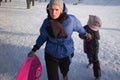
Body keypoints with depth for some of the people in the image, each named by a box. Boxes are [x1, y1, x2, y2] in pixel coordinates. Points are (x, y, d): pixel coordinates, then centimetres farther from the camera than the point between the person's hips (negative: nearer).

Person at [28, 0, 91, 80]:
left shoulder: (70, 19, -22)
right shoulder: (46, 22, -15)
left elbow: (78, 27, -1)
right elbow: (43, 36, 1)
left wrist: (85, 34, 16)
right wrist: (34, 50, 1)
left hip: (66, 53, 0)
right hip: (50, 54, 0)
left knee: (64, 70, 28)